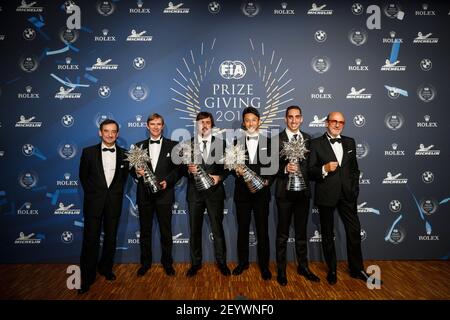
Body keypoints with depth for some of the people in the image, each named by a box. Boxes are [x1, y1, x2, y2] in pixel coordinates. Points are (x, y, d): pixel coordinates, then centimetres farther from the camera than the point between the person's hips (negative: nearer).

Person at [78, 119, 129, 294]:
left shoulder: (124, 154, 1)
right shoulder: (89, 152, -2)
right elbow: (83, 176, 7)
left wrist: (116, 191, 7)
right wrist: (91, 192, 7)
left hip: (114, 201, 2)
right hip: (94, 201, -1)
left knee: (111, 237, 13)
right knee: (91, 239, 2)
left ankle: (106, 268, 33)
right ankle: (87, 277, 16)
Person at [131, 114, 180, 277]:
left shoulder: (172, 145, 2)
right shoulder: (139, 146, 8)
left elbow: (178, 168, 0)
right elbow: (133, 168, 8)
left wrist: (167, 181, -15)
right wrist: (137, 172, -14)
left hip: (164, 194, -2)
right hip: (144, 195, 2)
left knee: (166, 231, 8)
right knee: (145, 231, 12)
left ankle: (167, 262, 25)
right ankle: (145, 263, 28)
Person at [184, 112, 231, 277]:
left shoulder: (221, 143, 3)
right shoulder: (188, 144, 4)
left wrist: (219, 177, -14)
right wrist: (189, 169, -20)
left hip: (215, 191, -1)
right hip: (195, 192, 1)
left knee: (217, 228, 7)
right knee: (194, 229, 10)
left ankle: (221, 262, 24)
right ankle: (195, 263, 26)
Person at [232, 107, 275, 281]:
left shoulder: (268, 142, 3)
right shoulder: (236, 143, 5)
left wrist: (267, 181, -13)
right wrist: (237, 171, -16)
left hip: (261, 192, -1)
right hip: (242, 192, 1)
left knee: (262, 230, 6)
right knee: (242, 229, 12)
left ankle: (264, 265, 21)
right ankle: (243, 262, 28)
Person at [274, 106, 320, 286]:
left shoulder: (308, 138, 8)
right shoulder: (276, 139, -5)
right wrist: (285, 169, -25)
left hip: (303, 191, 4)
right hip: (284, 192, -3)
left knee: (301, 232, 15)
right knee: (283, 233, 9)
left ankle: (303, 267, 31)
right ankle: (281, 269, 23)